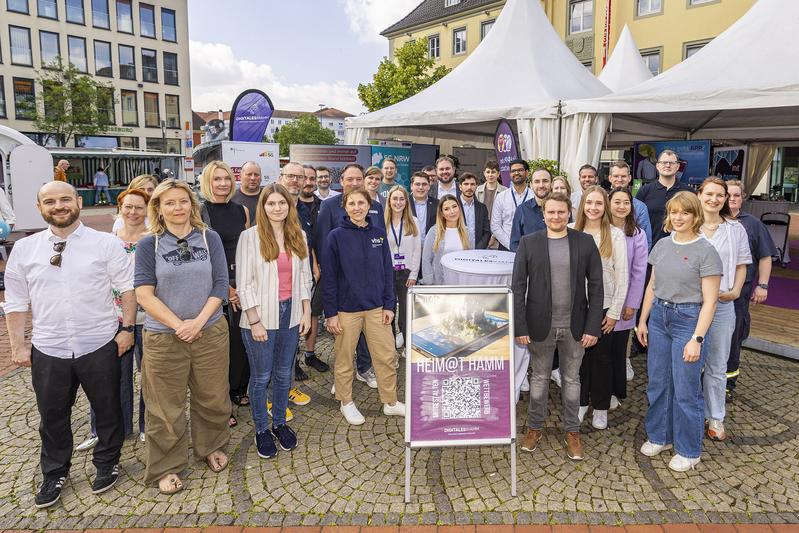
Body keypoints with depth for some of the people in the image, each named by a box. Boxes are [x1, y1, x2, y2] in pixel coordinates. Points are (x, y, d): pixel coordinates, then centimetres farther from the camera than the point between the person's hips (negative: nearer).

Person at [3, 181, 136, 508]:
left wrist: (127, 328, -5)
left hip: (99, 346, -2)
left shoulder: (105, 243, -5)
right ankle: (54, 475, 36)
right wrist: (18, 345, 4)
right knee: (52, 416, 15)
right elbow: (16, 302, 7)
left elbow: (127, 287, -2)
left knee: (107, 410, 12)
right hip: (47, 350, 2)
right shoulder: (24, 249, 3)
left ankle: (106, 464, 35)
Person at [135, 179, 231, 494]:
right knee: (166, 407, 9)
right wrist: (179, 325, -15)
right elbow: (144, 294, -8)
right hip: (163, 337, -1)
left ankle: (211, 447, 39)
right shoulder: (148, 245, -3)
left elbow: (221, 285, -3)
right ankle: (166, 467, 28)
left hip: (210, 333, 2)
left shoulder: (209, 238, 0)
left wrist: (198, 321, -14)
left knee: (213, 398, 14)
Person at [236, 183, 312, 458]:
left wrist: (306, 313, 4)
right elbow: (244, 283, -11)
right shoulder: (250, 236, -10)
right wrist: (255, 321, -13)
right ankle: (262, 429, 26)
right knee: (261, 376, 8)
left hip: (291, 313, 4)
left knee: (283, 374, 16)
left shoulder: (298, 236, 4)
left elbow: (304, 276, 9)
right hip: (261, 317, -4)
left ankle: (280, 423, 34)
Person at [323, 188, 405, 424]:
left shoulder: (379, 234, 3)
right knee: (344, 360, 10)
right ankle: (346, 403, 29)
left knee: (386, 356, 8)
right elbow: (329, 277, -6)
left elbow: (387, 271, 7)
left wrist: (389, 305, 2)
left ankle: (390, 402, 25)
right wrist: (331, 313, -8)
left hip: (376, 307, 3)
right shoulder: (336, 236, -7)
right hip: (346, 309, -3)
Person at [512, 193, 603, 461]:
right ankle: (535, 427, 31)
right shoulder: (528, 242, -4)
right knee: (539, 378, 14)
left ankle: (572, 431, 30)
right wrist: (520, 327, -9)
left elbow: (595, 286, -1)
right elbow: (518, 287, -4)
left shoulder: (585, 242, -1)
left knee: (571, 379, 14)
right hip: (541, 325, 0)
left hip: (575, 326, 1)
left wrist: (593, 327, -6)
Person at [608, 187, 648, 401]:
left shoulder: (637, 235, -2)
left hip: (623, 301, 0)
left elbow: (639, 272, -2)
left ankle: (616, 390, 25)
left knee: (619, 346, 7)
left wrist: (632, 304, -5)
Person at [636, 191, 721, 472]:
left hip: (688, 319, -5)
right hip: (659, 316, 5)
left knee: (685, 389, 3)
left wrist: (697, 338, -16)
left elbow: (709, 301, -12)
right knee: (657, 383, 14)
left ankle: (688, 450, 22)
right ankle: (659, 436, 33)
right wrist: (642, 321, 12)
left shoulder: (706, 251, -10)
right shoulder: (662, 245, 6)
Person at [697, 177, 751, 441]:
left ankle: (715, 417, 25)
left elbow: (741, 264, 10)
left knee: (717, 364, 11)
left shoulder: (736, 229, 4)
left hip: (722, 304, 1)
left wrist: (736, 291, -4)